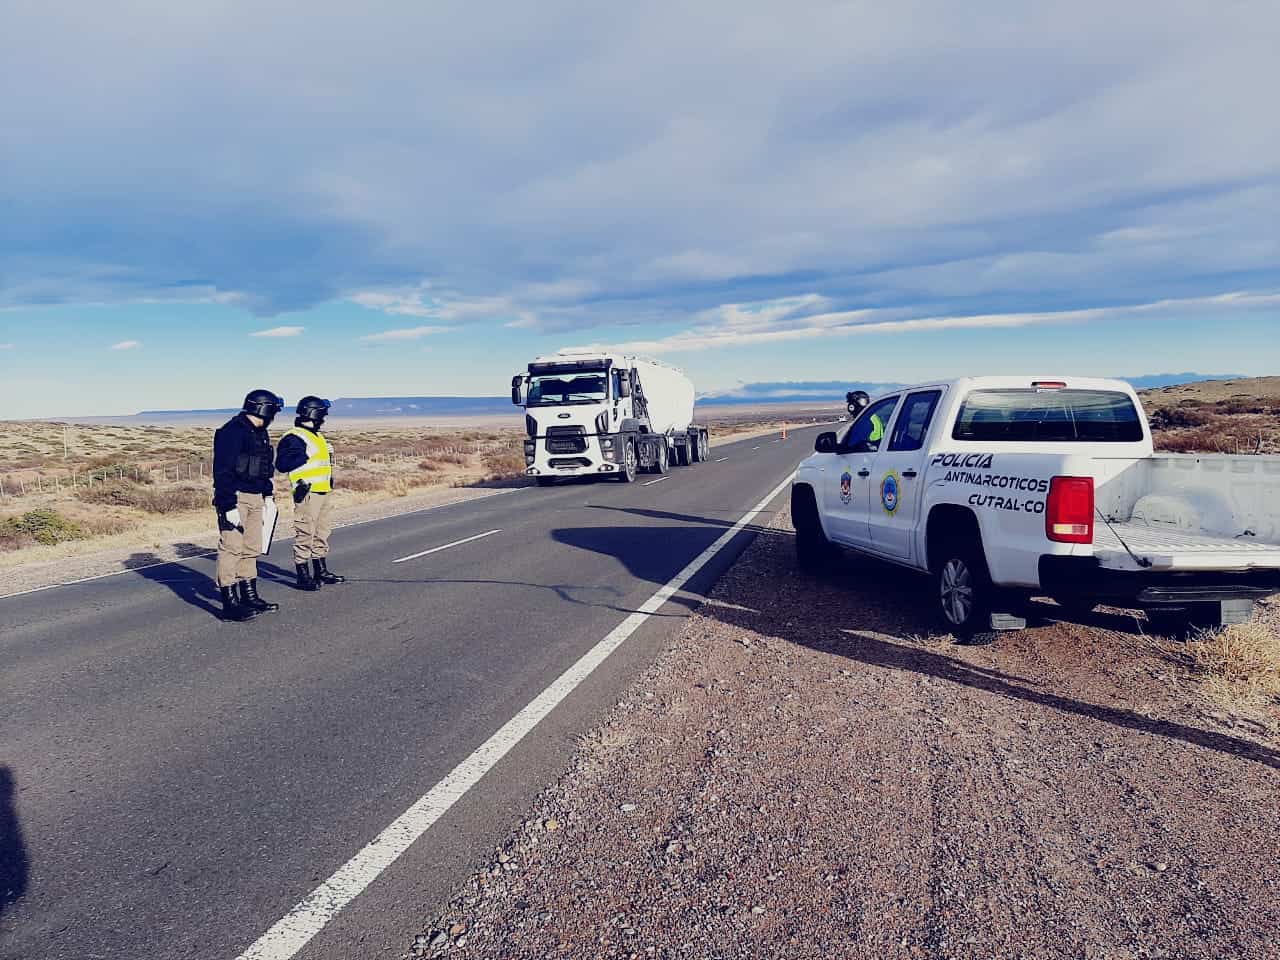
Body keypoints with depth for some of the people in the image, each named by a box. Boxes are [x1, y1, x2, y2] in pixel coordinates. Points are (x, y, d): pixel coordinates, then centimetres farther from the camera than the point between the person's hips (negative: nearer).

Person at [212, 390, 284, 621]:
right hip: (234, 498, -10)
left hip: (254, 498, 10)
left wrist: (267, 495, 23)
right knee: (232, 548, -7)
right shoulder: (232, 431, -15)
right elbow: (223, 472, -20)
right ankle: (230, 605, -5)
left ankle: (250, 597, 24)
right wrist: (229, 507, -24)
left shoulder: (260, 433, 15)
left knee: (251, 549, 14)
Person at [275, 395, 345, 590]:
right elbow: (282, 464, -23)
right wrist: (305, 456, -22)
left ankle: (321, 572, 27)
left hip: (322, 492, 10)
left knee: (322, 533, 16)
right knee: (305, 535, -5)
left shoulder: (317, 436, 17)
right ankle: (303, 577, 2)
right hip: (307, 493, -10)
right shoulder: (294, 438, -13)